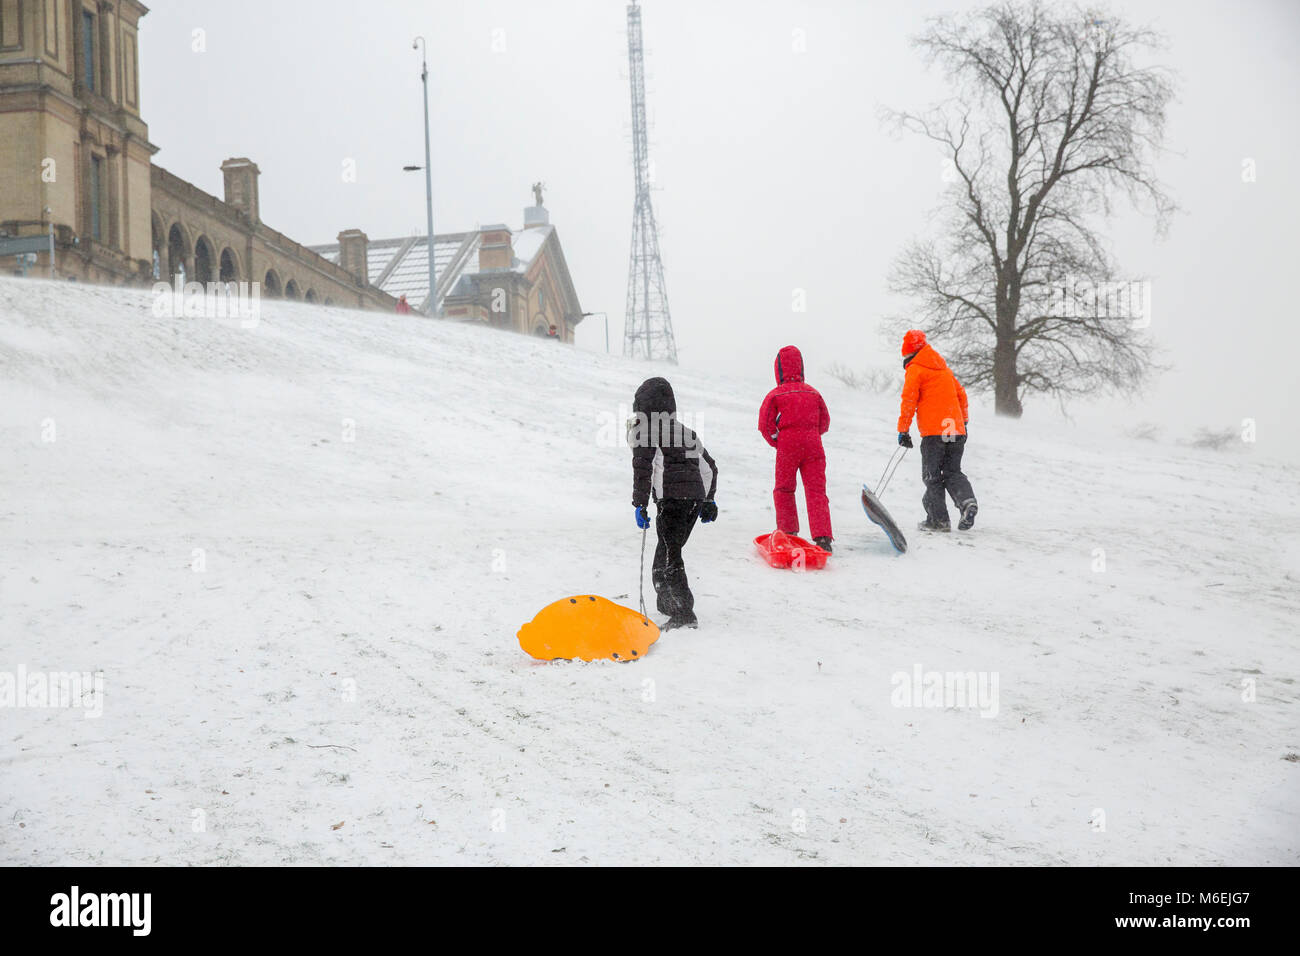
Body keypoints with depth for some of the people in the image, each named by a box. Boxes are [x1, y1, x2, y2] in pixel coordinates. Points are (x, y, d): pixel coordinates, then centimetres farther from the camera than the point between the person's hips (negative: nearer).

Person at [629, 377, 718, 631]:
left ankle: (683, 613, -17)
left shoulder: (646, 431, 1)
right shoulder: (684, 432, 24)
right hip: (696, 497, 8)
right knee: (670, 550, 19)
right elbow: (709, 466, 27)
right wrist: (708, 500, 31)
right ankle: (667, 603, 24)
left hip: (672, 498, -8)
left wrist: (640, 504, -9)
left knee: (669, 555, -8)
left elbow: (642, 468, -9)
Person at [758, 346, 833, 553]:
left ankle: (788, 532, 21)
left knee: (784, 489, 17)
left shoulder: (775, 395, -1)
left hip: (787, 446, -2)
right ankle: (822, 537, -15)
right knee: (816, 491, -2)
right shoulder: (813, 392, 11)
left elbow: (765, 425, -4)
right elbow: (824, 422, 17)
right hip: (813, 446, 2)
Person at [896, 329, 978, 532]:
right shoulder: (944, 368, 20)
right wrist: (964, 422, 34)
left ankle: (939, 519, -3)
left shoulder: (915, 370, -2)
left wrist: (903, 431, -3)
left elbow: (908, 401, -7)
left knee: (932, 477, 1)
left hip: (933, 431, -6)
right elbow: (961, 395, 25)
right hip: (956, 430, 6)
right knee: (953, 472, 13)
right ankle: (967, 500, -13)